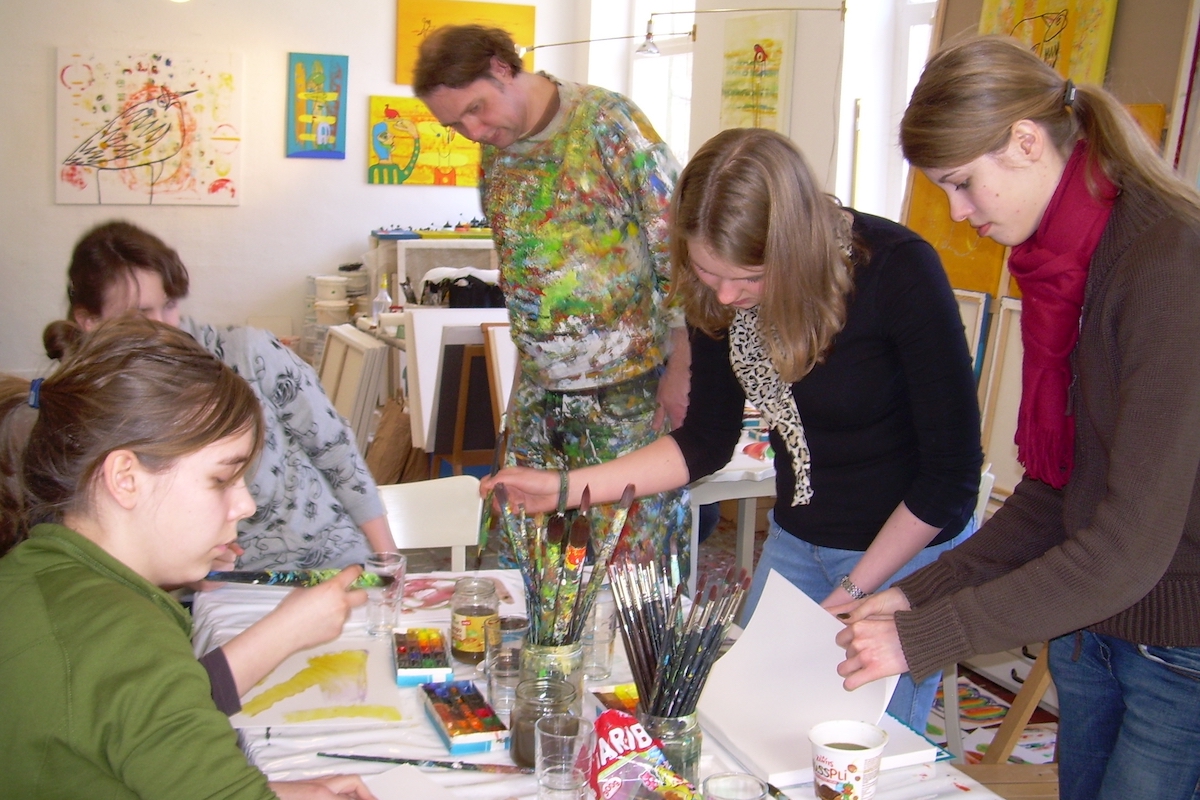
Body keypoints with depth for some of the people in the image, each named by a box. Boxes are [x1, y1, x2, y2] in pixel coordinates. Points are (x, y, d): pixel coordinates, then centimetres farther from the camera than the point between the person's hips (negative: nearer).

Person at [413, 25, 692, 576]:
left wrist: (679, 370, -12)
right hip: (537, 390, 6)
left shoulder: (607, 122, -12)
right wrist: (529, 356, 14)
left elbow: (677, 248, -13)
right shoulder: (495, 153, 9)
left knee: (633, 550, 0)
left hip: (628, 389, -6)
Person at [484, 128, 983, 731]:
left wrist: (852, 591, -14)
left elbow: (951, 467, -17)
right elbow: (707, 440, 0)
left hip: (909, 546, -4)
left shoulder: (897, 272, -25)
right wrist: (566, 487, -9)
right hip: (795, 539, 5)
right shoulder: (717, 294, -12)